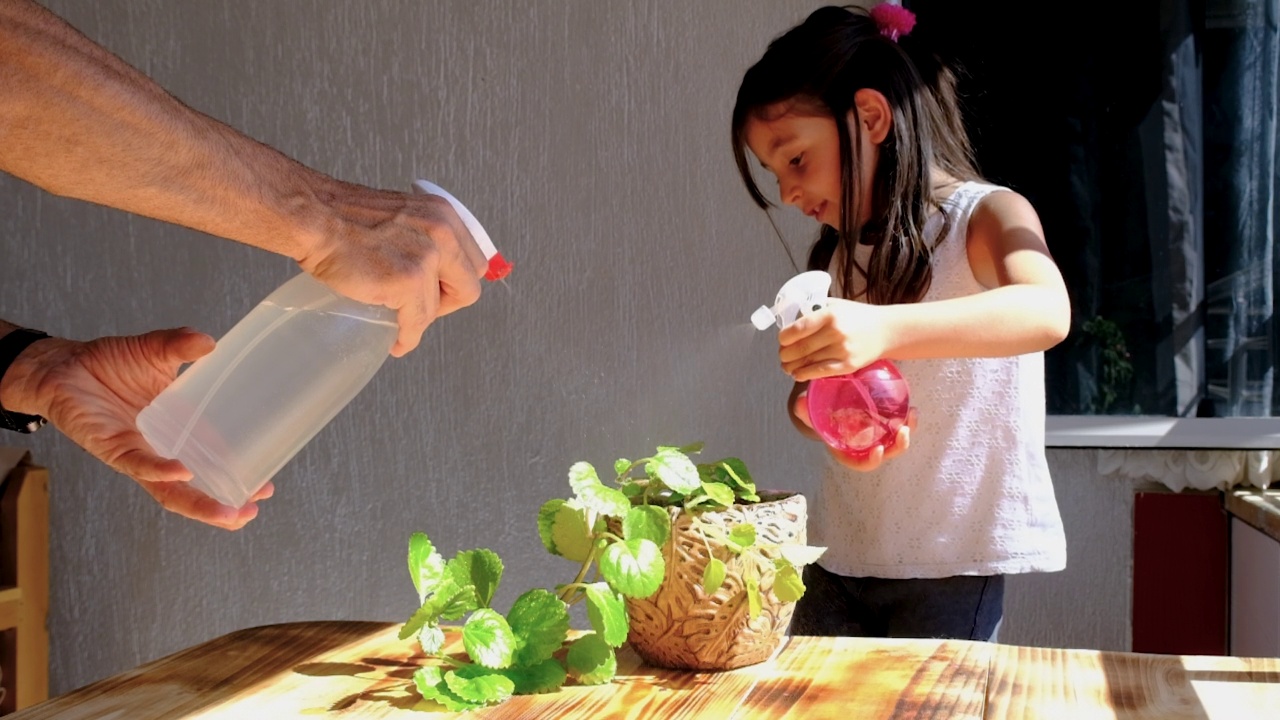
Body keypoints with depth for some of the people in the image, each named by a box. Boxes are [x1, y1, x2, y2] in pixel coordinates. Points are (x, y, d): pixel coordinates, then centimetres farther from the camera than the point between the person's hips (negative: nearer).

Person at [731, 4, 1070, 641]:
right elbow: (806, 392, 9)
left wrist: (883, 330, -44)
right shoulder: (837, 255, 11)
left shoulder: (986, 216, -8)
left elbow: (1047, 311, -29)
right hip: (840, 551, 5)